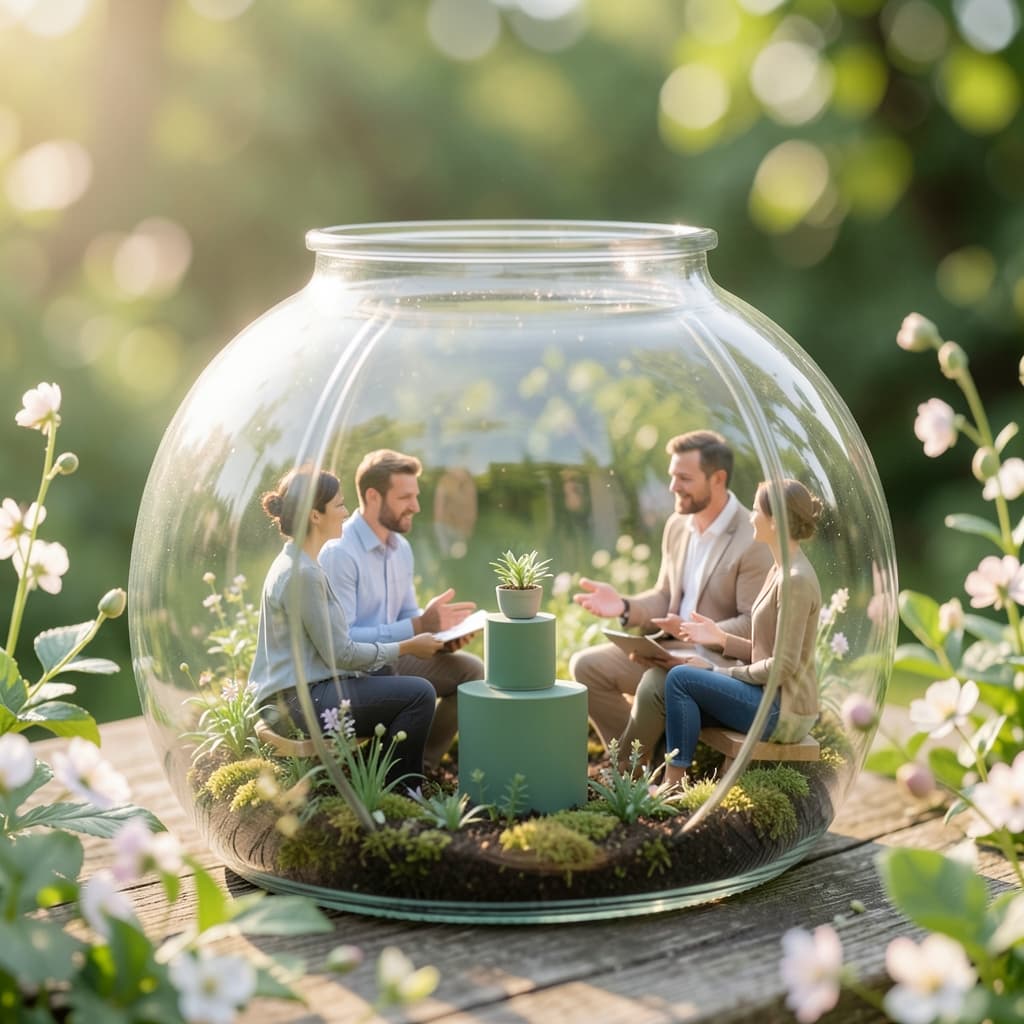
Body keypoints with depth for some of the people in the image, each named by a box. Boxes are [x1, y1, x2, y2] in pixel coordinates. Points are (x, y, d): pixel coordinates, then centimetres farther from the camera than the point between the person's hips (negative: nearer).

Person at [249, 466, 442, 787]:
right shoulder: (301, 574, -20)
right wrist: (407, 648, -7)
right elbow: (340, 654, -18)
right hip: (301, 700, -11)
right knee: (419, 694, -15)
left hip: (307, 687, 11)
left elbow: (332, 641, 16)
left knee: (408, 682, 21)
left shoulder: (296, 564, 13)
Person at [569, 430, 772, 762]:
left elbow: (753, 624, -20)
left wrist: (695, 638, -31)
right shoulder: (677, 525, 7)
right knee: (586, 665, -2)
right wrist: (625, 606, -7)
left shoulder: (753, 541, -18)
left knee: (656, 686, -34)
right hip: (671, 648, 8)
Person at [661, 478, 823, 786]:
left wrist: (718, 671, -11)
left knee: (680, 678, -12)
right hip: (773, 700, 10)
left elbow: (783, 665, -20)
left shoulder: (796, 580, -17)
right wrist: (722, 638, 3)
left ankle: (674, 784, -5)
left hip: (783, 712, -10)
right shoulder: (780, 571, 14)